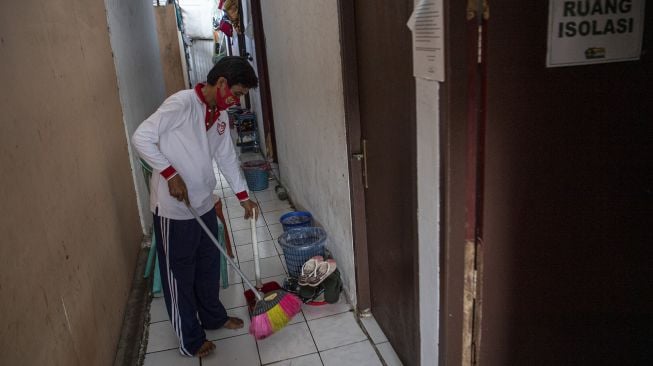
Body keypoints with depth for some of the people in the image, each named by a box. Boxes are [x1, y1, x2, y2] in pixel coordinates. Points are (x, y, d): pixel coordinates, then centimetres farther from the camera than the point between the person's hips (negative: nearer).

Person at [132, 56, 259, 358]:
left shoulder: (221, 114, 6)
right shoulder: (182, 103, -19)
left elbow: (227, 157, 15)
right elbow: (141, 137, -20)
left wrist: (243, 196, 16)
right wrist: (170, 174, -23)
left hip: (204, 204, 8)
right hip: (173, 208, -8)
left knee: (209, 265, 21)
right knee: (179, 273, 9)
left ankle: (213, 316, 43)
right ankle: (190, 339, 25)